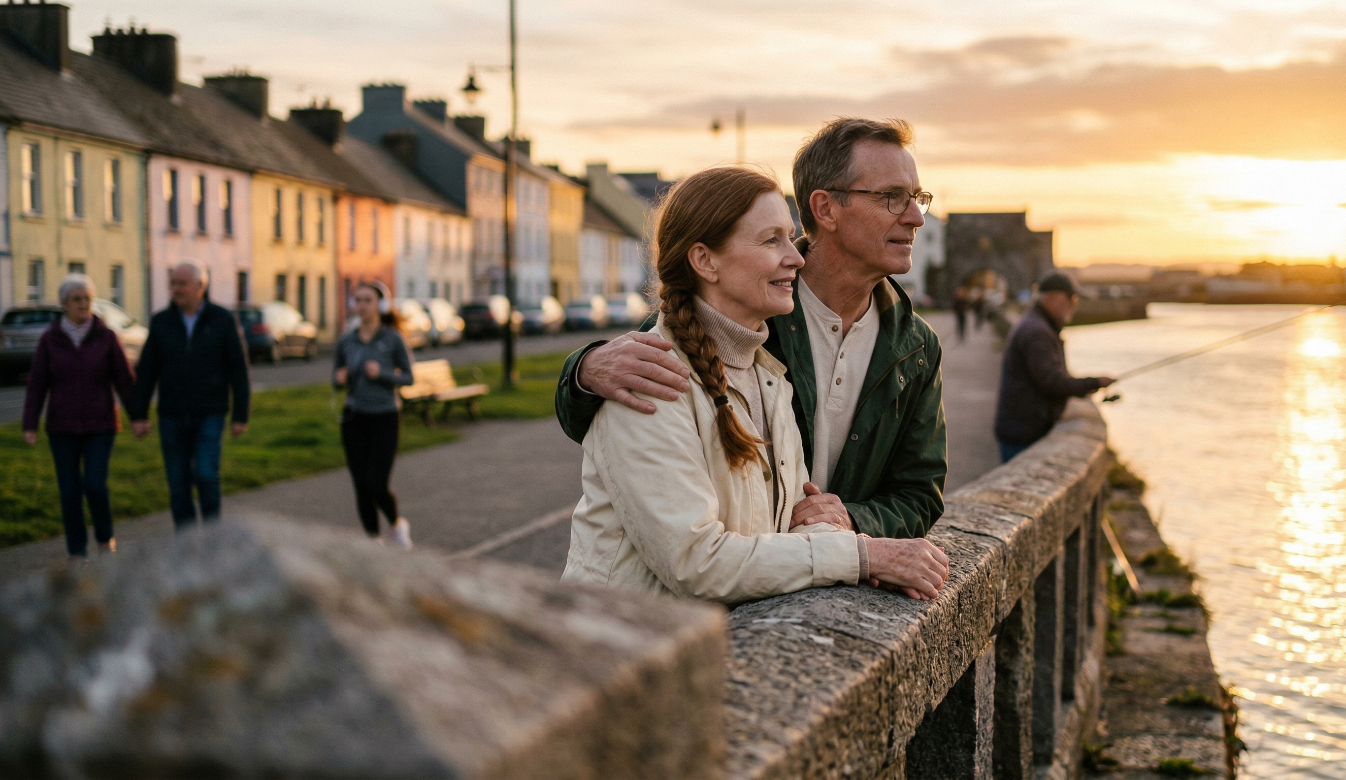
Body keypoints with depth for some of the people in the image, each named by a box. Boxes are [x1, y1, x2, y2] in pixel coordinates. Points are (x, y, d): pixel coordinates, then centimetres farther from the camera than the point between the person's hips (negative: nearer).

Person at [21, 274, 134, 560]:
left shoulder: (106, 338, -3)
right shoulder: (49, 340, -2)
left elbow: (124, 381, -2)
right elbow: (37, 386, -1)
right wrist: (29, 426, -8)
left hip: (100, 426, -1)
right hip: (63, 428, 1)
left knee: (95, 485, -13)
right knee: (70, 491, 1)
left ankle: (105, 538, 12)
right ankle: (77, 551, 14)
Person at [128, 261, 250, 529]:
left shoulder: (223, 320, -2)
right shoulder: (161, 322, 4)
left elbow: (238, 370, -2)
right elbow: (146, 371, 5)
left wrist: (240, 416, -6)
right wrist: (138, 415, 0)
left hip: (210, 416, -2)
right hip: (172, 417, 2)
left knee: (205, 475, -16)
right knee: (178, 484, 4)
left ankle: (212, 525, 6)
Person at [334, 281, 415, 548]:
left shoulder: (393, 339, -7)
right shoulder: (346, 342, 2)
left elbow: (407, 377, 0)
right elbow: (337, 379, 12)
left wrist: (382, 373, -18)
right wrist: (340, 378, -11)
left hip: (385, 418, -3)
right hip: (355, 418, 3)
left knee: (377, 487, -9)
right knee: (361, 488, 2)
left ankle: (397, 523, 22)